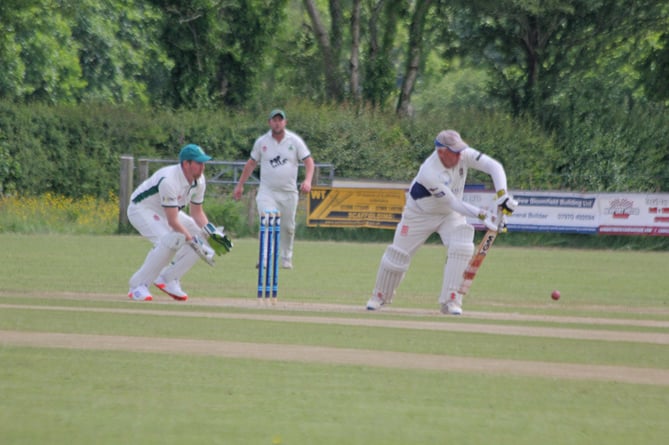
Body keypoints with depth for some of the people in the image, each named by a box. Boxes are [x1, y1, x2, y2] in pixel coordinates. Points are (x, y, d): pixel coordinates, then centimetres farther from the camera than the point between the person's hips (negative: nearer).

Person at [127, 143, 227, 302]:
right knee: (169, 240, -33)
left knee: (201, 235, -5)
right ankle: (138, 285, -21)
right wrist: (193, 241, -37)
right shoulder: (169, 180, -35)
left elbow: (197, 212, 3)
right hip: (141, 209, -9)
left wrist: (211, 231, -14)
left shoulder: (199, 180, -9)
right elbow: (173, 221, -35)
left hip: (168, 211, 9)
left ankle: (168, 279, 3)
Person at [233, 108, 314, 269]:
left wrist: (307, 180, -20)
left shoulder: (295, 141, 0)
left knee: (287, 227, 8)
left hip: (289, 192, 1)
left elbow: (308, 161, -2)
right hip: (267, 192, -1)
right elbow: (251, 163, 14)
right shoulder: (262, 142, 4)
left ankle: (286, 259, 25)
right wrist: (240, 185, 13)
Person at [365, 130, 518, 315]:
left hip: (451, 215, 4)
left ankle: (450, 300, -15)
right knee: (398, 255, 3)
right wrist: (482, 215, -43)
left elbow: (494, 167, -25)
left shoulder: (464, 155, -24)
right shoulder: (429, 173, -37)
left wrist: (502, 195, -39)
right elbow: (453, 203, -35)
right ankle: (380, 296, 29)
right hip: (420, 214, -3)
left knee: (462, 248, -21)